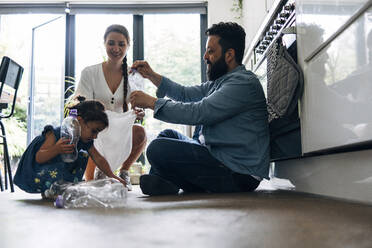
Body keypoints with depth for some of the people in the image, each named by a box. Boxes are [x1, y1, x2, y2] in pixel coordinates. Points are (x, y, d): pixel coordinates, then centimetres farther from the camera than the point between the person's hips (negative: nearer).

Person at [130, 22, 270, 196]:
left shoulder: (243, 82, -17)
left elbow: (198, 113, -23)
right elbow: (186, 94, 24)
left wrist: (151, 102, -15)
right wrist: (152, 75, 14)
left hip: (238, 174, -10)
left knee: (159, 149, -22)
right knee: (168, 135, 20)